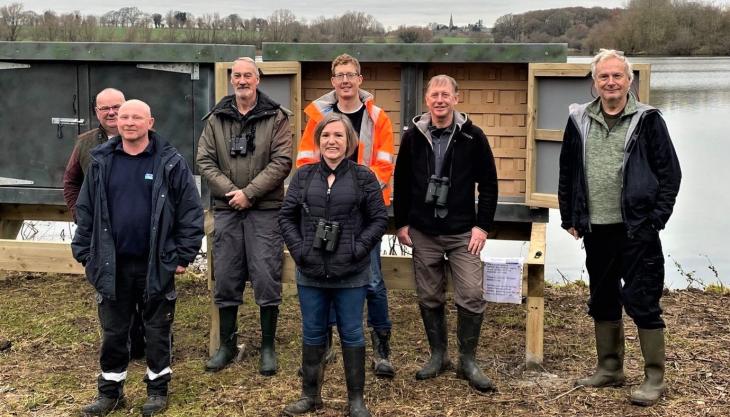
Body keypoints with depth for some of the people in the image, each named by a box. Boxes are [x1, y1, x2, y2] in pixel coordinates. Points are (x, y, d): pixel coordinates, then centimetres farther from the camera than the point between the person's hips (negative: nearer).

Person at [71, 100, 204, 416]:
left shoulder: (170, 163, -5)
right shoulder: (101, 162, 4)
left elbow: (191, 212, -4)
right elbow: (85, 211, 8)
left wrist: (184, 256, -7)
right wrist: (84, 254, 4)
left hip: (157, 264, -2)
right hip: (112, 264, 3)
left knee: (157, 329, 10)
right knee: (113, 330, 12)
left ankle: (157, 388, 25)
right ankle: (110, 390, 27)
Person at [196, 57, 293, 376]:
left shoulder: (275, 118, 1)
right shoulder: (216, 118, 9)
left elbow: (282, 162, -8)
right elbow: (205, 161, 4)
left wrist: (249, 193, -13)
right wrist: (231, 191, -10)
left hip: (265, 210, -3)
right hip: (226, 209, 3)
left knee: (266, 277, -2)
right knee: (225, 279, 8)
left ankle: (268, 346, 12)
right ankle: (227, 344, 22)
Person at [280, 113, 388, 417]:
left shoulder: (364, 177, -1)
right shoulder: (303, 176, 6)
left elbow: (379, 219, -1)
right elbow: (286, 216, 7)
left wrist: (358, 249, -11)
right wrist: (298, 249, -4)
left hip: (351, 274, -2)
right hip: (310, 272, 2)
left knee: (352, 334, 6)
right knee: (312, 334, 12)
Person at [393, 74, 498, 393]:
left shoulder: (472, 136, -3)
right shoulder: (413, 137, 3)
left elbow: (488, 183, 0)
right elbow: (401, 183, 9)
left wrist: (482, 225, -6)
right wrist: (401, 223, 5)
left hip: (463, 232, -2)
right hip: (423, 234, 2)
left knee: (472, 296, -6)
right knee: (429, 298, 8)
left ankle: (468, 360, 9)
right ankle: (438, 355, 24)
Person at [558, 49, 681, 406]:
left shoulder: (647, 120, -3)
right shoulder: (579, 120, 7)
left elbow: (669, 172, -3)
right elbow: (567, 173, 13)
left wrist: (656, 219, -9)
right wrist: (569, 218, 10)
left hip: (637, 230, -5)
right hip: (596, 229, 5)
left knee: (642, 302, -2)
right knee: (602, 301, 14)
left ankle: (654, 378, 8)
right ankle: (610, 368, 27)